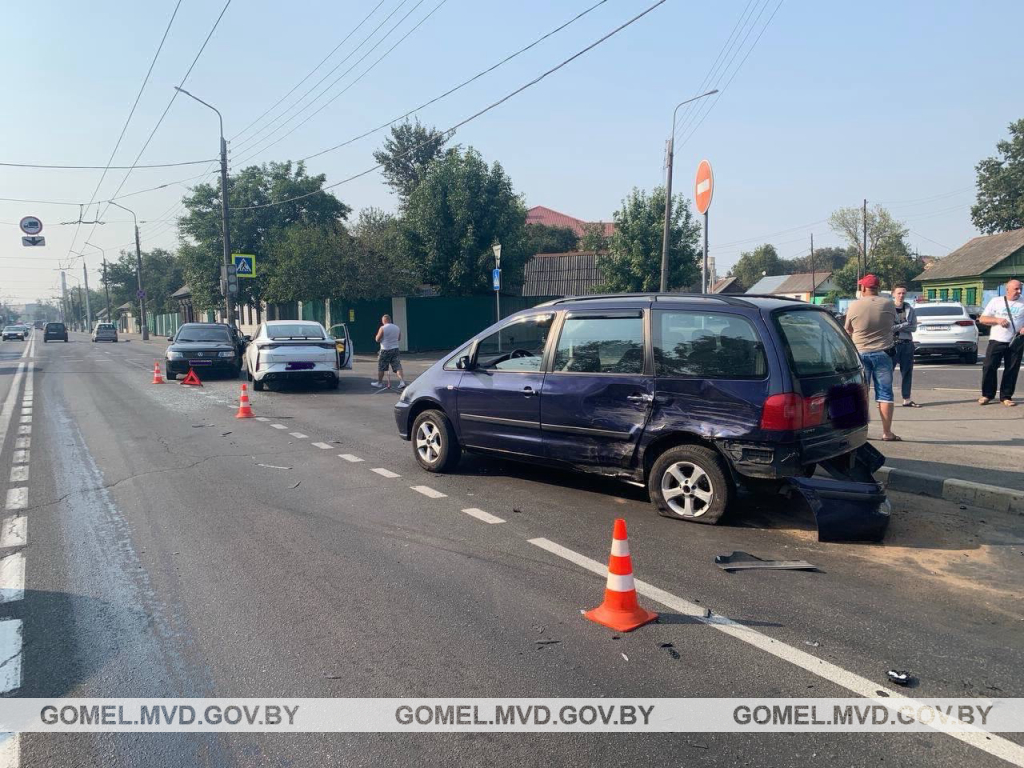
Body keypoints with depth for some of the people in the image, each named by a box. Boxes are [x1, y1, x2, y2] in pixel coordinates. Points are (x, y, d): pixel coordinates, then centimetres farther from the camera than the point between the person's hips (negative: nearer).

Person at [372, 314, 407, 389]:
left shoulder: (382, 328, -11)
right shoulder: (397, 328, 6)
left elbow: (377, 339, -6)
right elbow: (399, 338, 17)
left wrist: (377, 336, 13)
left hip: (385, 350, -4)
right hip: (395, 349, 4)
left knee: (381, 368, 9)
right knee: (397, 366, 2)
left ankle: (379, 383, 18)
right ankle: (402, 381, -11)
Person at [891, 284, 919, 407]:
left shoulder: (910, 310, 11)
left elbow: (914, 327, 2)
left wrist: (897, 327, -11)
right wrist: (904, 325, -12)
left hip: (907, 343, 5)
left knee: (907, 372, 8)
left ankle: (906, 399, 14)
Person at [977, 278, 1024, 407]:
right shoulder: (996, 301, 7)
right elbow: (982, 319, 6)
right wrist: (997, 320, -10)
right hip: (997, 340, -1)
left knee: (1012, 370, 1)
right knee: (989, 367, -4)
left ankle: (1006, 397, 10)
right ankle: (987, 395, 7)